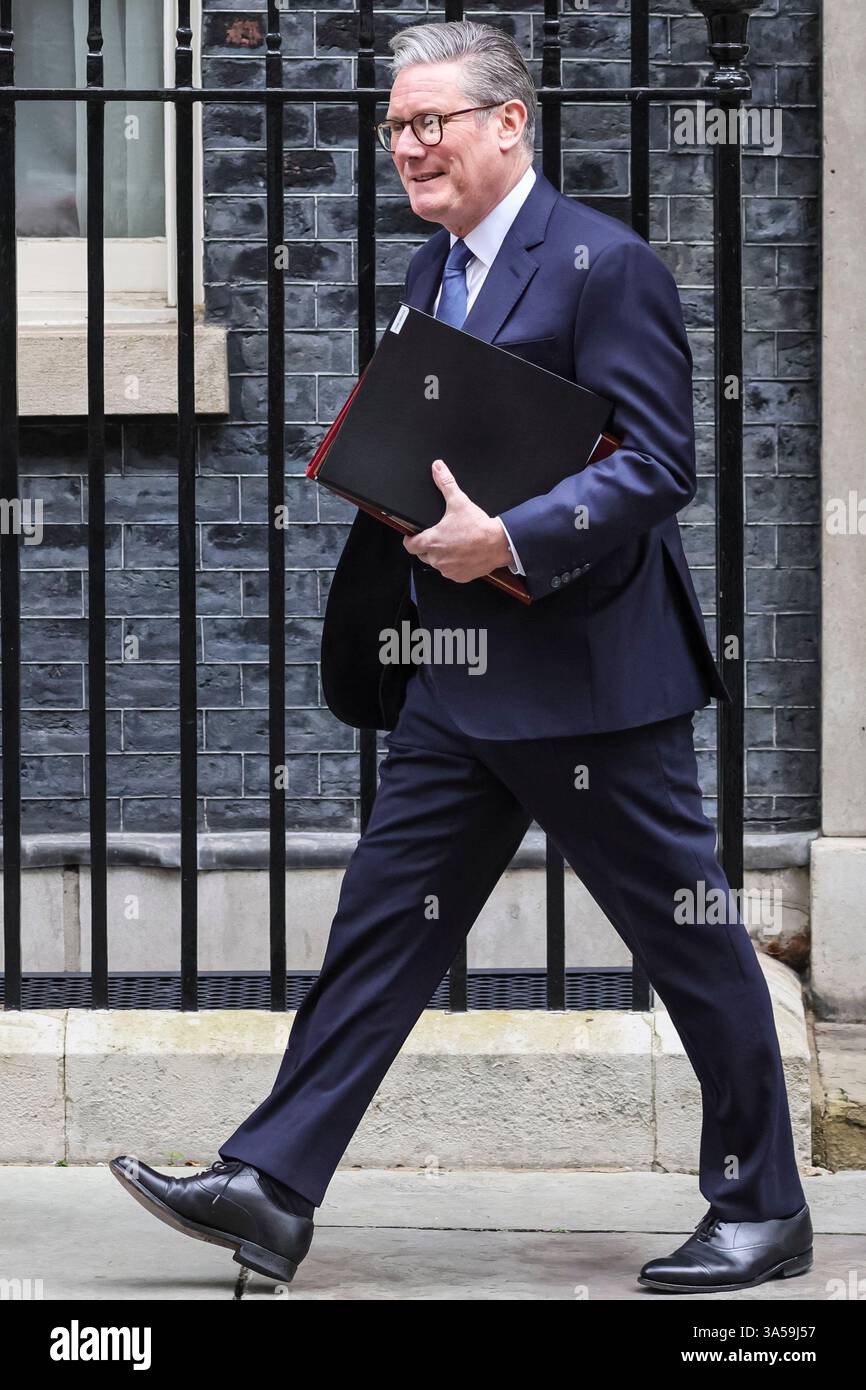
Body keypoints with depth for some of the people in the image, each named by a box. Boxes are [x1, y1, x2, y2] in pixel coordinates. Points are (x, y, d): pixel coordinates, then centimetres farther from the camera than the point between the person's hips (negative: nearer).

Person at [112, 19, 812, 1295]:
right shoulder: (433, 273, 14)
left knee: (692, 945, 2)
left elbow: (657, 464, -18)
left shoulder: (604, 264, -12)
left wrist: (507, 542, -27)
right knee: (384, 922, 6)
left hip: (588, 673, -8)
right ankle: (269, 1189, 8)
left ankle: (762, 1211, 14)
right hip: (457, 681, 8)